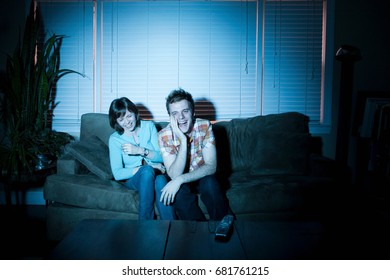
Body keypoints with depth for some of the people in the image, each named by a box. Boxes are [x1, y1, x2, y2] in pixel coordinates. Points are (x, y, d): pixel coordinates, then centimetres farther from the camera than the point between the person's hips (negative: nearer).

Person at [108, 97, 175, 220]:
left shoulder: (149, 126, 4)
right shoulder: (115, 139, 0)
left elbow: (162, 157, -2)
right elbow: (117, 174, -11)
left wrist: (140, 151, -19)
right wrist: (150, 167, -19)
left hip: (156, 173, 1)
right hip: (132, 178, -1)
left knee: (160, 181, -36)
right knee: (147, 171, -36)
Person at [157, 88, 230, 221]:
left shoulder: (205, 126, -18)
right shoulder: (164, 135, -18)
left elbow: (211, 166, -22)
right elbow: (174, 175, -26)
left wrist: (180, 179, -36)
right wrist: (183, 140, -35)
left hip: (202, 177, 0)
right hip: (180, 181, 0)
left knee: (210, 183, -32)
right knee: (178, 192, -32)